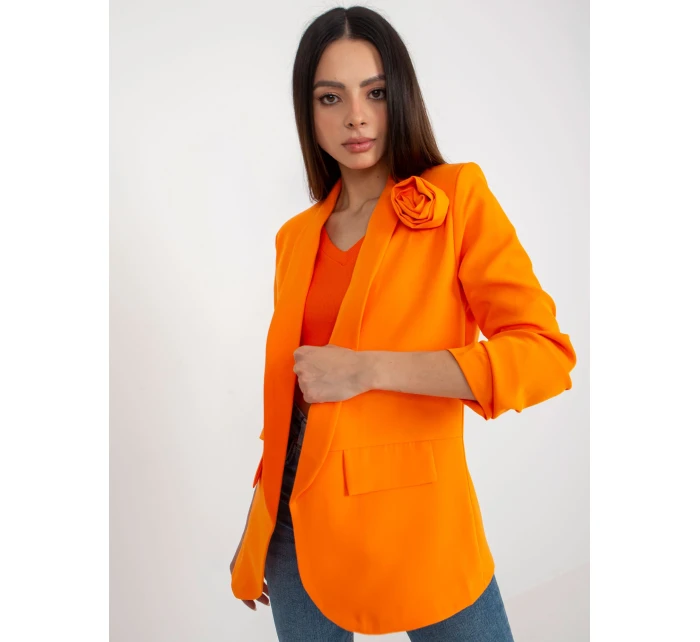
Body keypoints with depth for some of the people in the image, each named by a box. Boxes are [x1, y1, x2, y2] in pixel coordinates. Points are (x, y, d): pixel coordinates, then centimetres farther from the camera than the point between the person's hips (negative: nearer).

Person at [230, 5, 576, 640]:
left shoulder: (457, 196, -6)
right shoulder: (296, 236, 7)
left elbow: (545, 354, -15)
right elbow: (284, 393, 12)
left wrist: (366, 369, -20)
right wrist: (257, 528, 13)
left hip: (411, 512, -4)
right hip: (297, 519, 4)